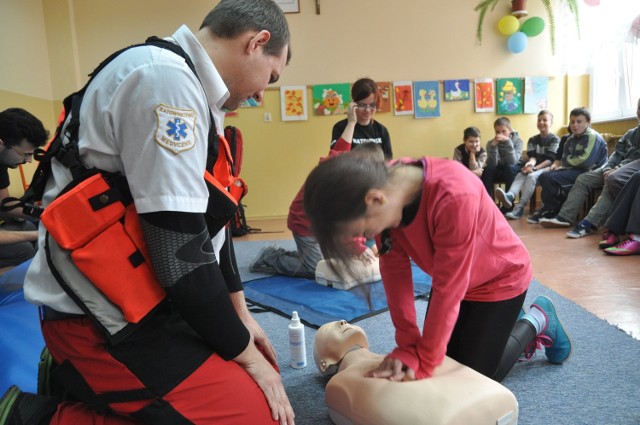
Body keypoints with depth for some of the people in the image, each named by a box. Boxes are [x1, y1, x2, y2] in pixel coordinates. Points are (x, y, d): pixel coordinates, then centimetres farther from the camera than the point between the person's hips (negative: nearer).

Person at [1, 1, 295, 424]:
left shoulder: (190, 89, 11)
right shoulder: (165, 78, -22)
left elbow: (208, 218, 13)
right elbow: (180, 249, -24)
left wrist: (241, 314, 13)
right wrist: (244, 352, -11)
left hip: (140, 298, 10)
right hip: (98, 315, -10)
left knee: (262, 369, 14)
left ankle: (81, 375, 15)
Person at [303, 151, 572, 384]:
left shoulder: (454, 197, -42)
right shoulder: (386, 186, -22)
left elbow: (448, 289, -34)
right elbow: (395, 271, -16)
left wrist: (423, 363, -25)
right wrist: (408, 348, -17)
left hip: (500, 278, -5)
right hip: (451, 278, 6)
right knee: (444, 364, 11)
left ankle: (535, 322, 23)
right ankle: (511, 327, 33)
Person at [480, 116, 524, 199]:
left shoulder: (518, 140, -13)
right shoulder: (491, 143, -9)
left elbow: (512, 162, -29)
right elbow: (492, 164, -23)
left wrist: (508, 141, -35)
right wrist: (493, 146, -33)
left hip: (514, 171, -1)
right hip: (498, 171, 2)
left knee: (509, 168, -33)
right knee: (487, 169, -28)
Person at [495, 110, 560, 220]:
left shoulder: (555, 140, 3)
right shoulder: (532, 140, 19)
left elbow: (551, 160, -8)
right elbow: (532, 157, 5)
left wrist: (535, 168, -20)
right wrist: (530, 163, -20)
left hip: (547, 168, -5)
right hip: (535, 168, 5)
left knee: (531, 176, -33)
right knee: (520, 175, -27)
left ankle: (519, 208, -46)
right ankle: (509, 196, -58)